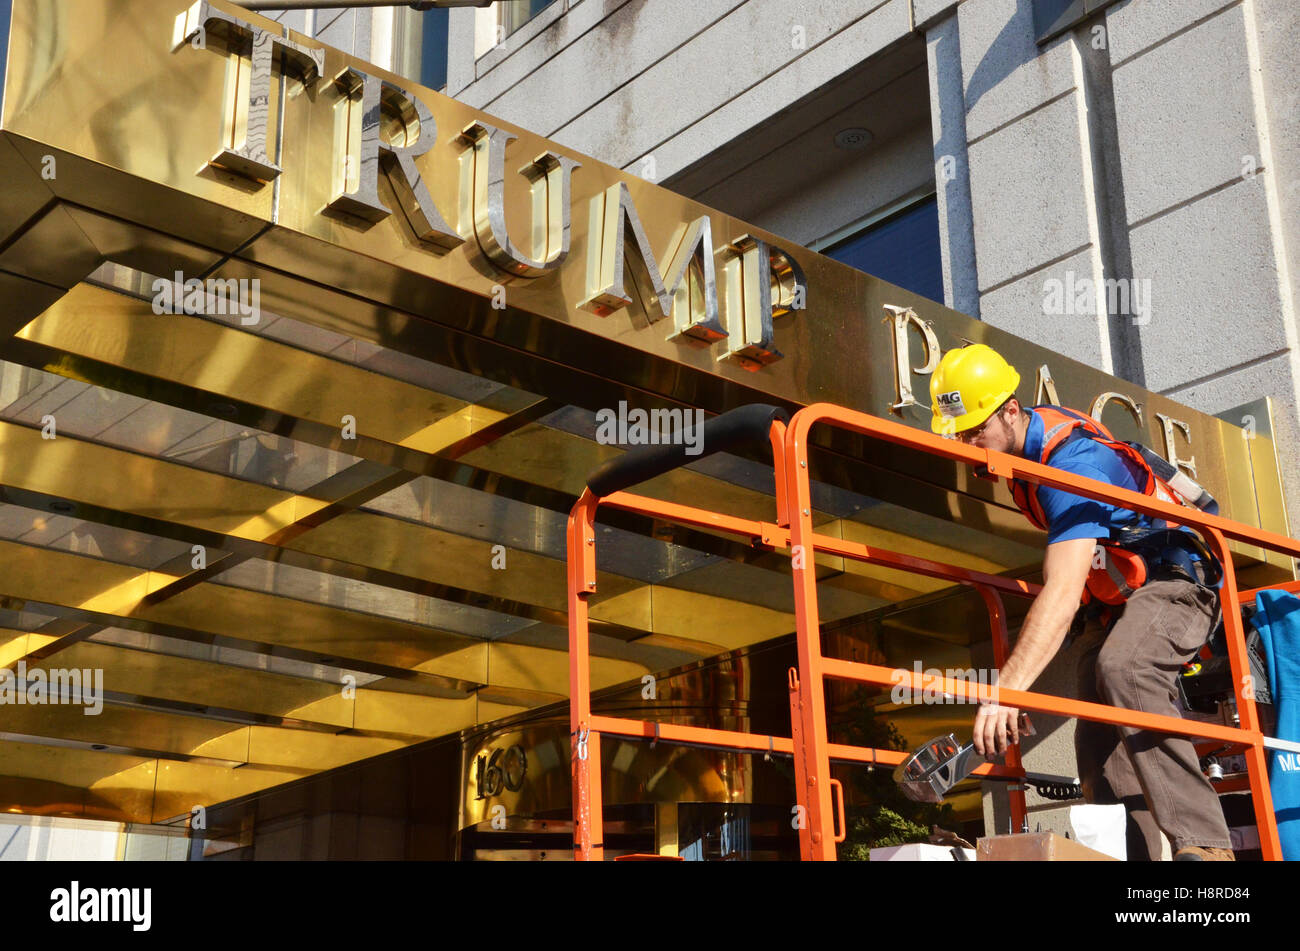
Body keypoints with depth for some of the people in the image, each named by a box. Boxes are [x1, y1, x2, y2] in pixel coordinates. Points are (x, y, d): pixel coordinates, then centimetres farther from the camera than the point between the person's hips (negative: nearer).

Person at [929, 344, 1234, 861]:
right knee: (1099, 742, -6)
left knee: (1122, 667, -38)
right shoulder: (1030, 433, -2)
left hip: (1171, 580, -10)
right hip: (1109, 599, 10)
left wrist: (1007, 689, -51)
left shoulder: (1072, 461, -30)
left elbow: (1063, 595, -42)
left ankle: (1202, 843, -41)